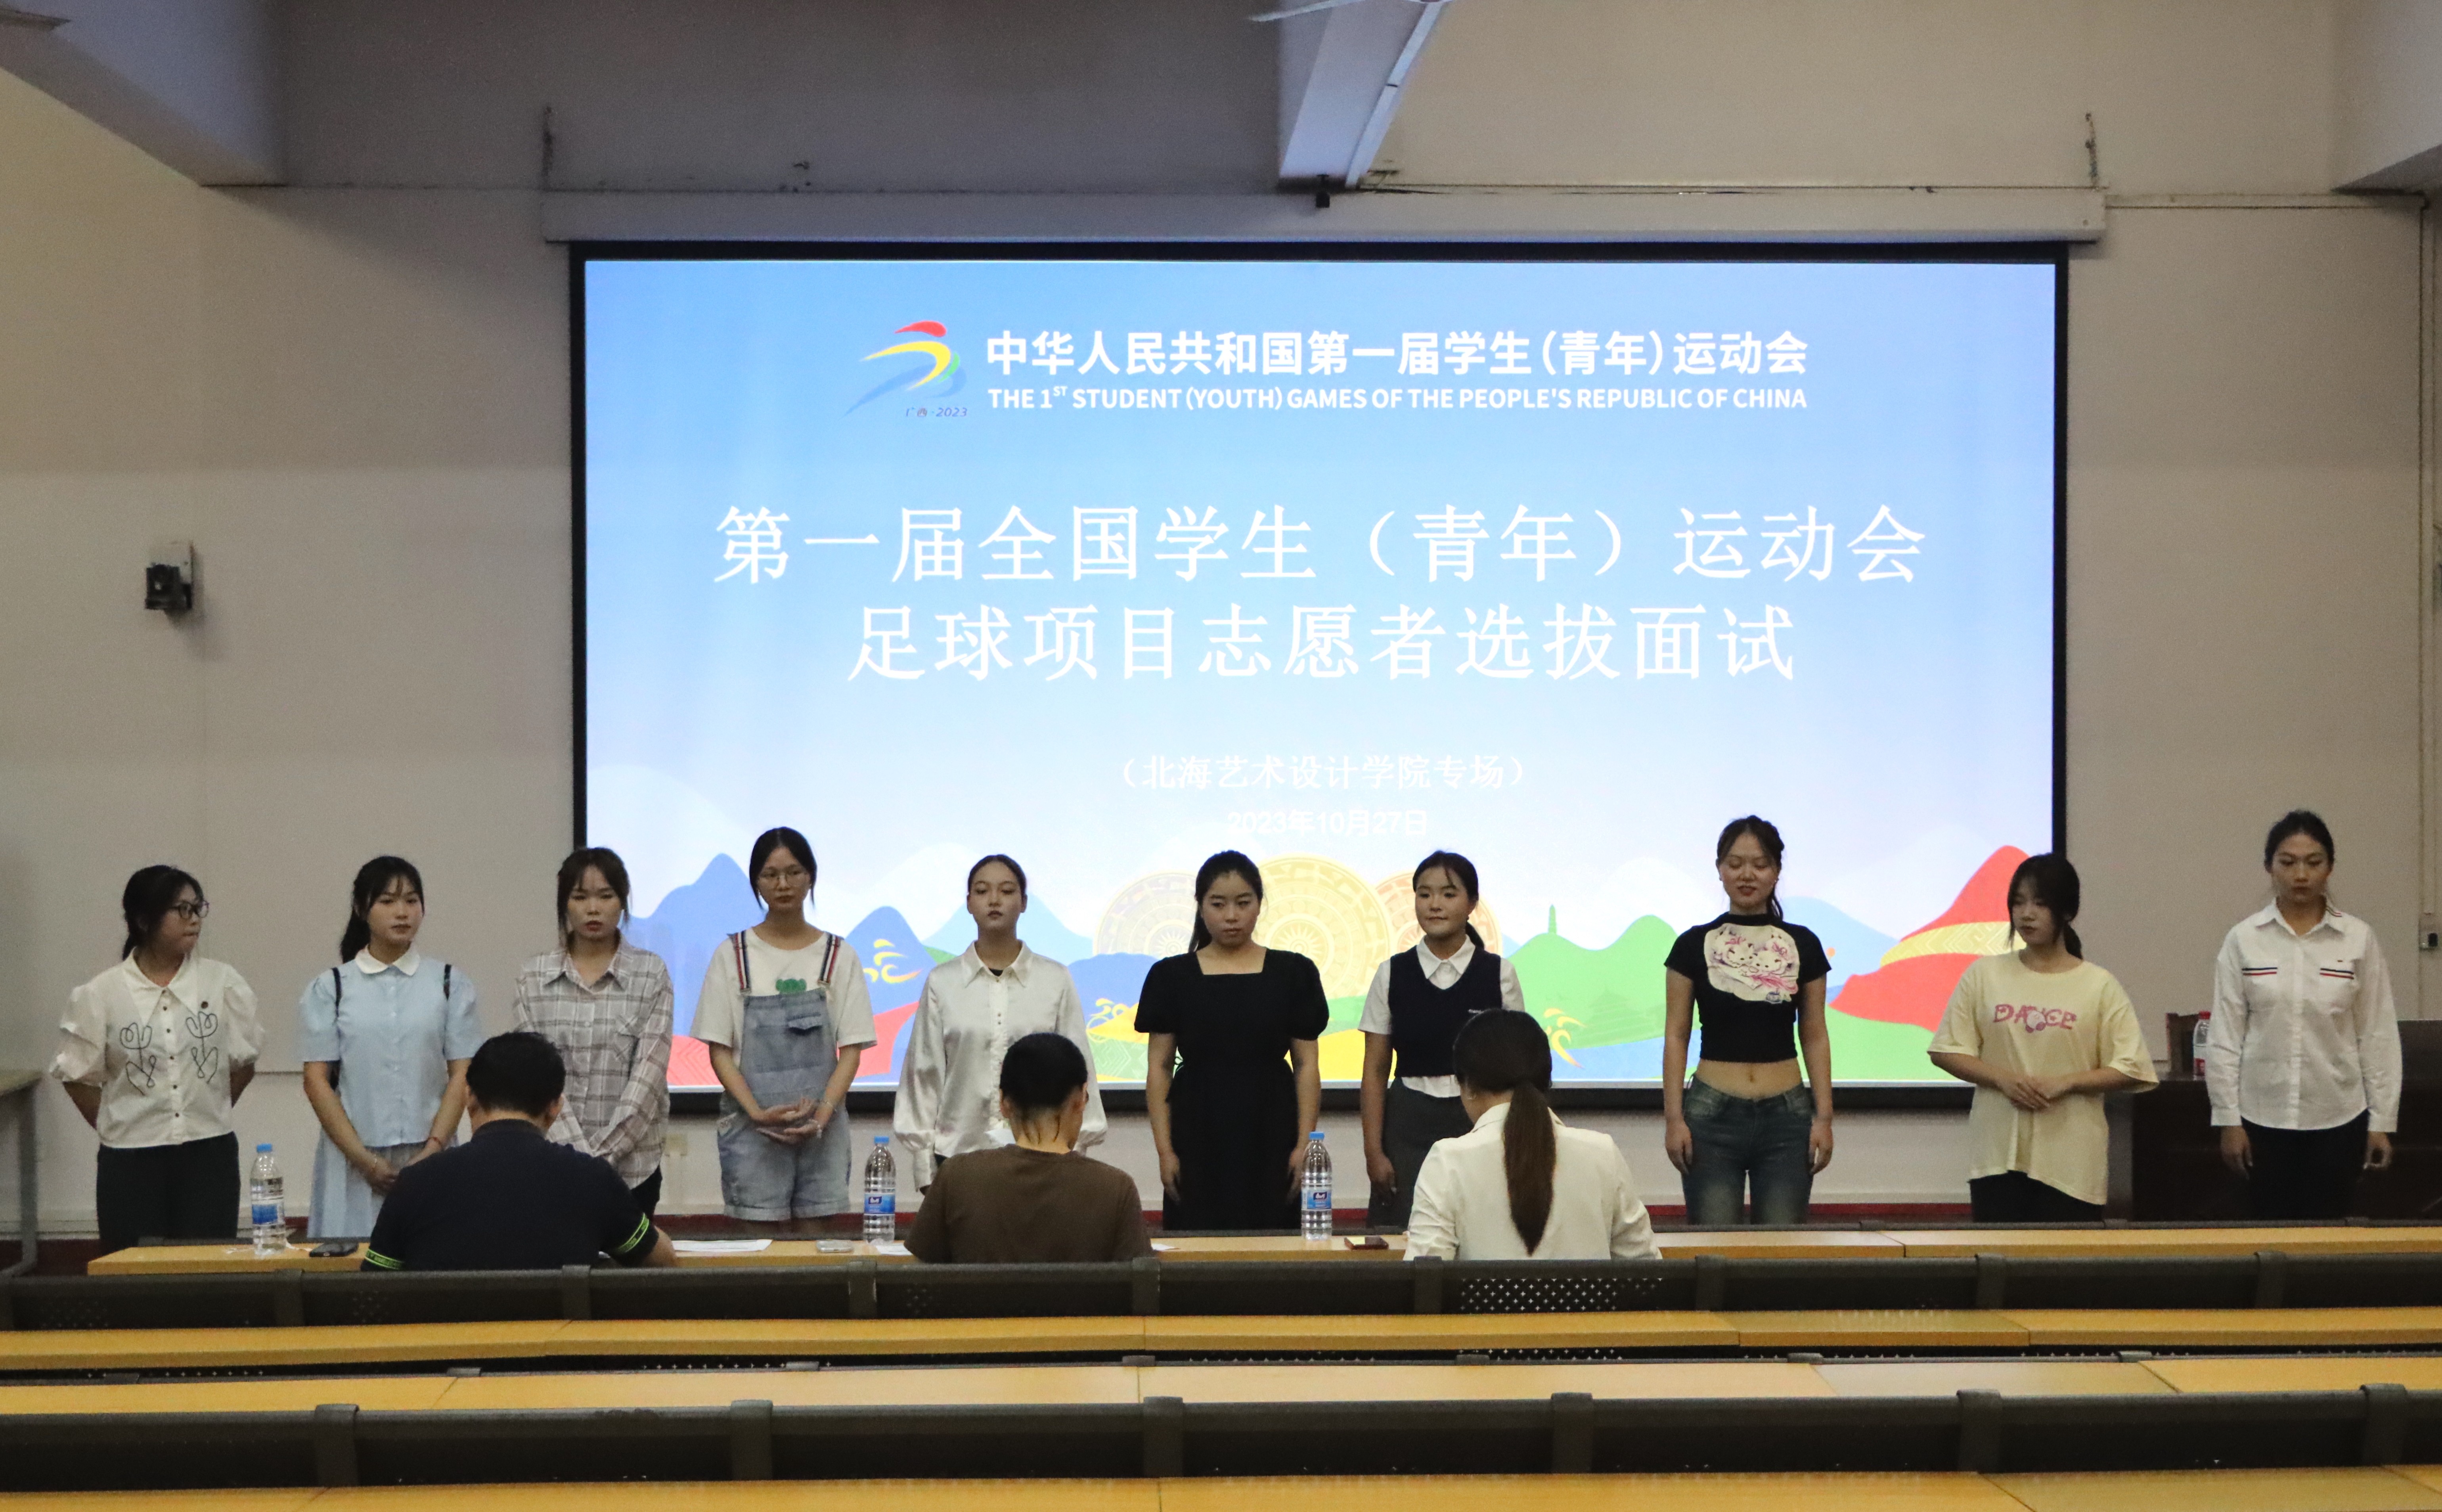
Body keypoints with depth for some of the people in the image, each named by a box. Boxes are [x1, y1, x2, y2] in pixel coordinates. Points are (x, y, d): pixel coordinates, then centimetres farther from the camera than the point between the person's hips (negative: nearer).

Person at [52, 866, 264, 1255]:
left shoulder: (224, 983, 1)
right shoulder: (100, 996, -2)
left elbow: (243, 1063, 10)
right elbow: (78, 1076, 6)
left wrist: (207, 1117, 10)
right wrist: (117, 1131, 6)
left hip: (210, 1155, 1)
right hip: (131, 1165, -1)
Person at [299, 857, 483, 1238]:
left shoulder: (449, 983, 7)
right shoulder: (329, 988, 6)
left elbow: (461, 1075, 3)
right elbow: (317, 1080, 1)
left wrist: (432, 1151, -9)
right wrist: (363, 1159, -8)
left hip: (430, 1159, 0)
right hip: (353, 1164, 0)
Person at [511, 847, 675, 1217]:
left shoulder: (651, 974, 1)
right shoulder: (533, 977, 4)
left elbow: (649, 1072, -6)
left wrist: (604, 1153, -13)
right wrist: (578, 1153, -14)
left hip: (632, 1165, -1)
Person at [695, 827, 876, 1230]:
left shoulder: (839, 956, 6)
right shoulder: (732, 955, 4)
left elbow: (852, 1049, 3)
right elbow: (719, 1050, 1)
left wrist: (822, 1114, -13)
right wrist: (757, 1113, -13)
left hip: (821, 1130, 1)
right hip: (752, 1130, -1)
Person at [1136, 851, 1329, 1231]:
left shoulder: (1293, 973, 5)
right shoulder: (1173, 977, 4)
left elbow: (1306, 1065, 4)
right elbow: (1159, 1068, 4)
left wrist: (1305, 1144, -4)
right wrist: (1164, 1150, -3)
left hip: (1271, 1139, 0)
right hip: (1198, 1140, 0)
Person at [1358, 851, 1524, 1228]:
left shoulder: (1499, 975, 2)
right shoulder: (1392, 974, 4)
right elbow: (1375, 1071, 5)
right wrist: (1374, 1151, -1)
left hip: (1479, 1123, 0)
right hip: (1409, 1126, 1)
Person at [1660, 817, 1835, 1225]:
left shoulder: (1803, 946, 6)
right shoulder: (1694, 945, 2)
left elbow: (1815, 1036, 8)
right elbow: (1676, 1036, 3)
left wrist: (1824, 1116, 2)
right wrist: (1673, 1117, -4)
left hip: (1787, 1115, 1)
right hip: (1712, 1114, -1)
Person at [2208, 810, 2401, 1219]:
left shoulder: (2358, 939, -2)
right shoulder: (2243, 939, -3)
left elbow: (2378, 1035, 0)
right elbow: (2225, 1036, -1)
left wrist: (2382, 1120, -1)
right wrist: (2228, 1119, -3)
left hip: (2338, 1117, 0)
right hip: (2265, 1117, 0)